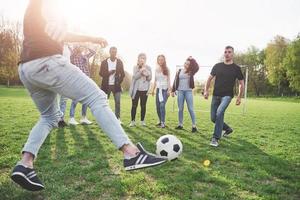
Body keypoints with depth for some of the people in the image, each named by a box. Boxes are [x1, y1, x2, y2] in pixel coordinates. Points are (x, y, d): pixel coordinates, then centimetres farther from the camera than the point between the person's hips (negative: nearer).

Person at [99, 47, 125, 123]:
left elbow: (122, 74, 6)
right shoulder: (104, 62, 1)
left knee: (118, 102, -3)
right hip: (106, 85, 0)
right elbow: (101, 73, -2)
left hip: (116, 85, 1)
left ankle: (117, 118, 6)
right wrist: (109, 72, -18)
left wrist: (119, 82, -2)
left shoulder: (119, 62, 4)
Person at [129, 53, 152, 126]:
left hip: (144, 90, 1)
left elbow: (150, 78, 1)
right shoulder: (135, 67, 2)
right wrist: (141, 71, -22)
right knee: (134, 105, 0)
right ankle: (133, 121, 7)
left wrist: (146, 71, -14)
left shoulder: (148, 68, 6)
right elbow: (135, 76, -11)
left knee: (143, 106, 6)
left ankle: (142, 121, 15)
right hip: (136, 89, -1)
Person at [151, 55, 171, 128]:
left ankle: (163, 122, -12)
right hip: (158, 89, 5)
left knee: (162, 105, -17)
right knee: (158, 106, 3)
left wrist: (169, 90, -12)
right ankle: (160, 121, 16)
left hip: (165, 89, -4)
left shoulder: (167, 69, -1)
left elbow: (168, 80, -2)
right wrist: (153, 89, 13)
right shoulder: (156, 69, 10)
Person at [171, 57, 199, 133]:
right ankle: (180, 124, 15)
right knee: (180, 109, 6)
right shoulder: (179, 71, 8)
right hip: (180, 91, 2)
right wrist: (173, 91, 5)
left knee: (190, 109, -4)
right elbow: (175, 81, 9)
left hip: (188, 91, -2)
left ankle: (194, 126, 1)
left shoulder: (191, 72, 3)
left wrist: (192, 60, -7)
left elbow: (197, 67, -16)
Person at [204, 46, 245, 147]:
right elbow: (210, 78, 11)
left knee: (219, 112, -28)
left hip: (227, 95, -4)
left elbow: (241, 83, 8)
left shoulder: (236, 68, 1)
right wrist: (206, 90, -2)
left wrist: (239, 97, 3)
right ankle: (228, 129, 34)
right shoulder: (217, 66, 6)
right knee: (213, 118, 6)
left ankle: (215, 138, -19)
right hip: (216, 95, 4)